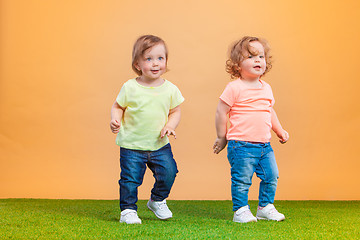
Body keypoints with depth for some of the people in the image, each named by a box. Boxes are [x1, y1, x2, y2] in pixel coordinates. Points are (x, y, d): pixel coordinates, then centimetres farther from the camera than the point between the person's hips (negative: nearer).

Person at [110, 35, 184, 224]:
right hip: (132, 145, -2)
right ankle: (128, 210, 17)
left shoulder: (170, 89, -1)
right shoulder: (130, 88, -7)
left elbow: (175, 111, 9)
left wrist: (170, 126, -9)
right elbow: (118, 106, 4)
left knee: (168, 172, -4)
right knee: (130, 178, -2)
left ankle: (157, 201, 22)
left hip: (160, 145, 2)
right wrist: (115, 119, -15)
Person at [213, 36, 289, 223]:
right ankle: (240, 211, 8)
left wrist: (280, 131, 26)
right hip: (241, 145, -7)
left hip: (264, 145, 7)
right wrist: (222, 138, -2)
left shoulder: (266, 88, 12)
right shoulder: (234, 88, -10)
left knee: (271, 176, 10)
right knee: (241, 179, -5)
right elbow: (221, 112, -6)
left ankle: (265, 207, 26)